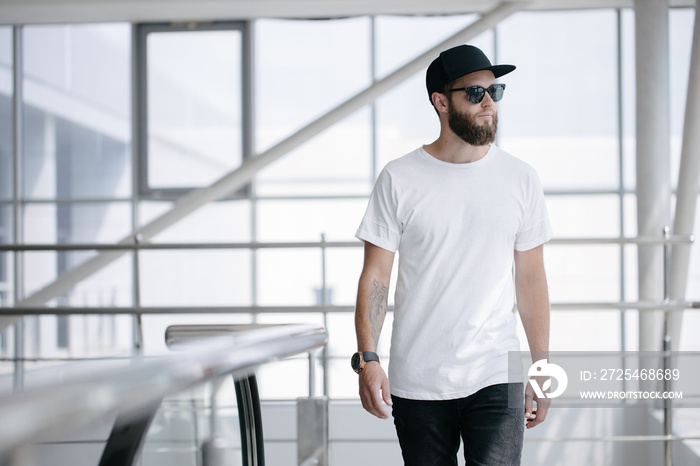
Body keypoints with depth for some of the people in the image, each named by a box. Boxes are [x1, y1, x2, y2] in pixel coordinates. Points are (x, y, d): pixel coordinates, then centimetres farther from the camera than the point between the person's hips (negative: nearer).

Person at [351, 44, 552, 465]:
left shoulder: (521, 179, 4)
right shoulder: (399, 179, -1)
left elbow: (531, 279, 8)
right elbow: (376, 275, 0)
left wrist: (541, 368, 7)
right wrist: (367, 359, -10)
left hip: (497, 378, 1)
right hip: (417, 381, 0)